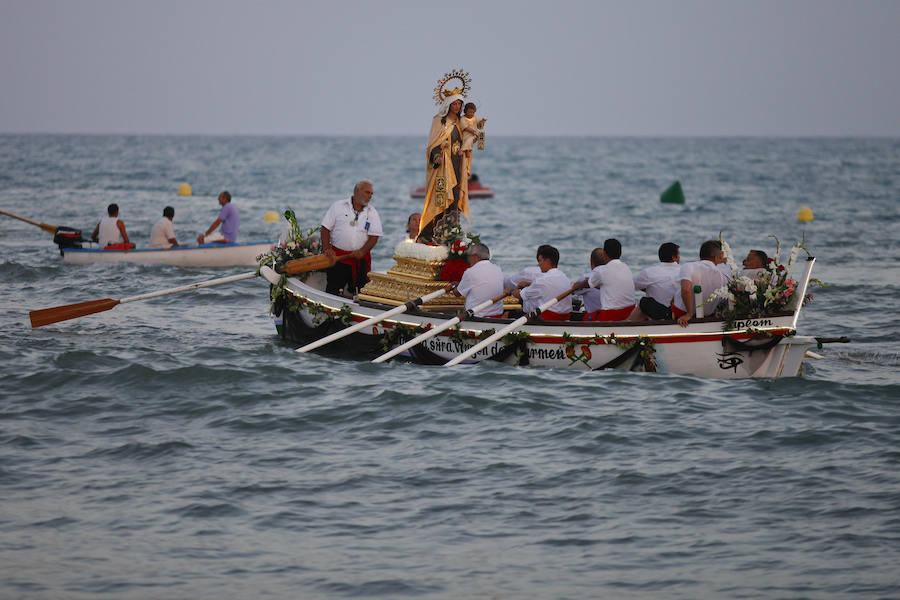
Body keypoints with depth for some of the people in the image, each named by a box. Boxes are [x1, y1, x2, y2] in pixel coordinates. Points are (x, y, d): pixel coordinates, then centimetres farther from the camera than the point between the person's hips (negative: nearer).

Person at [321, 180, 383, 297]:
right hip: (338, 256, -2)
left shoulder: (372, 213, 8)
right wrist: (327, 249, -9)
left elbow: (374, 236, 1)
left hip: (361, 259, 2)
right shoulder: (338, 206, 4)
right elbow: (325, 228, 3)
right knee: (333, 291, -6)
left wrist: (362, 251, -15)